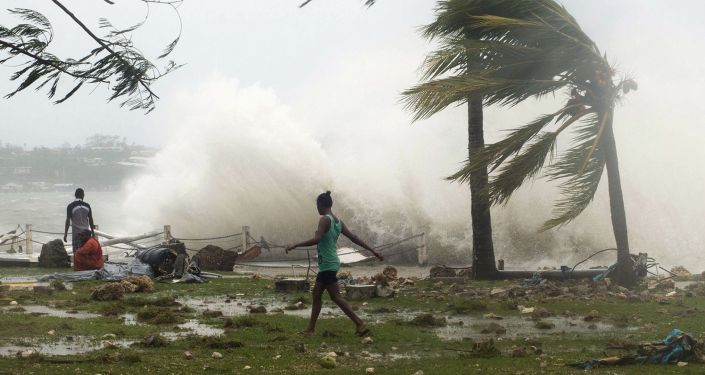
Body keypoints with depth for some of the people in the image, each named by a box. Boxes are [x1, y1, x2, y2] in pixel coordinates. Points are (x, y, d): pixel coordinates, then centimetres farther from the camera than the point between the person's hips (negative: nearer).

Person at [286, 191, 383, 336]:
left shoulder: (325, 220, -14)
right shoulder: (338, 221, 11)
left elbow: (317, 239, -27)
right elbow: (354, 238, 10)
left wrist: (295, 246, -24)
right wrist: (373, 251, 13)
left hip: (327, 264, -9)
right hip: (329, 264, 9)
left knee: (336, 297, -8)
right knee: (316, 294, 14)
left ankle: (360, 324, -11)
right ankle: (310, 329, 20)